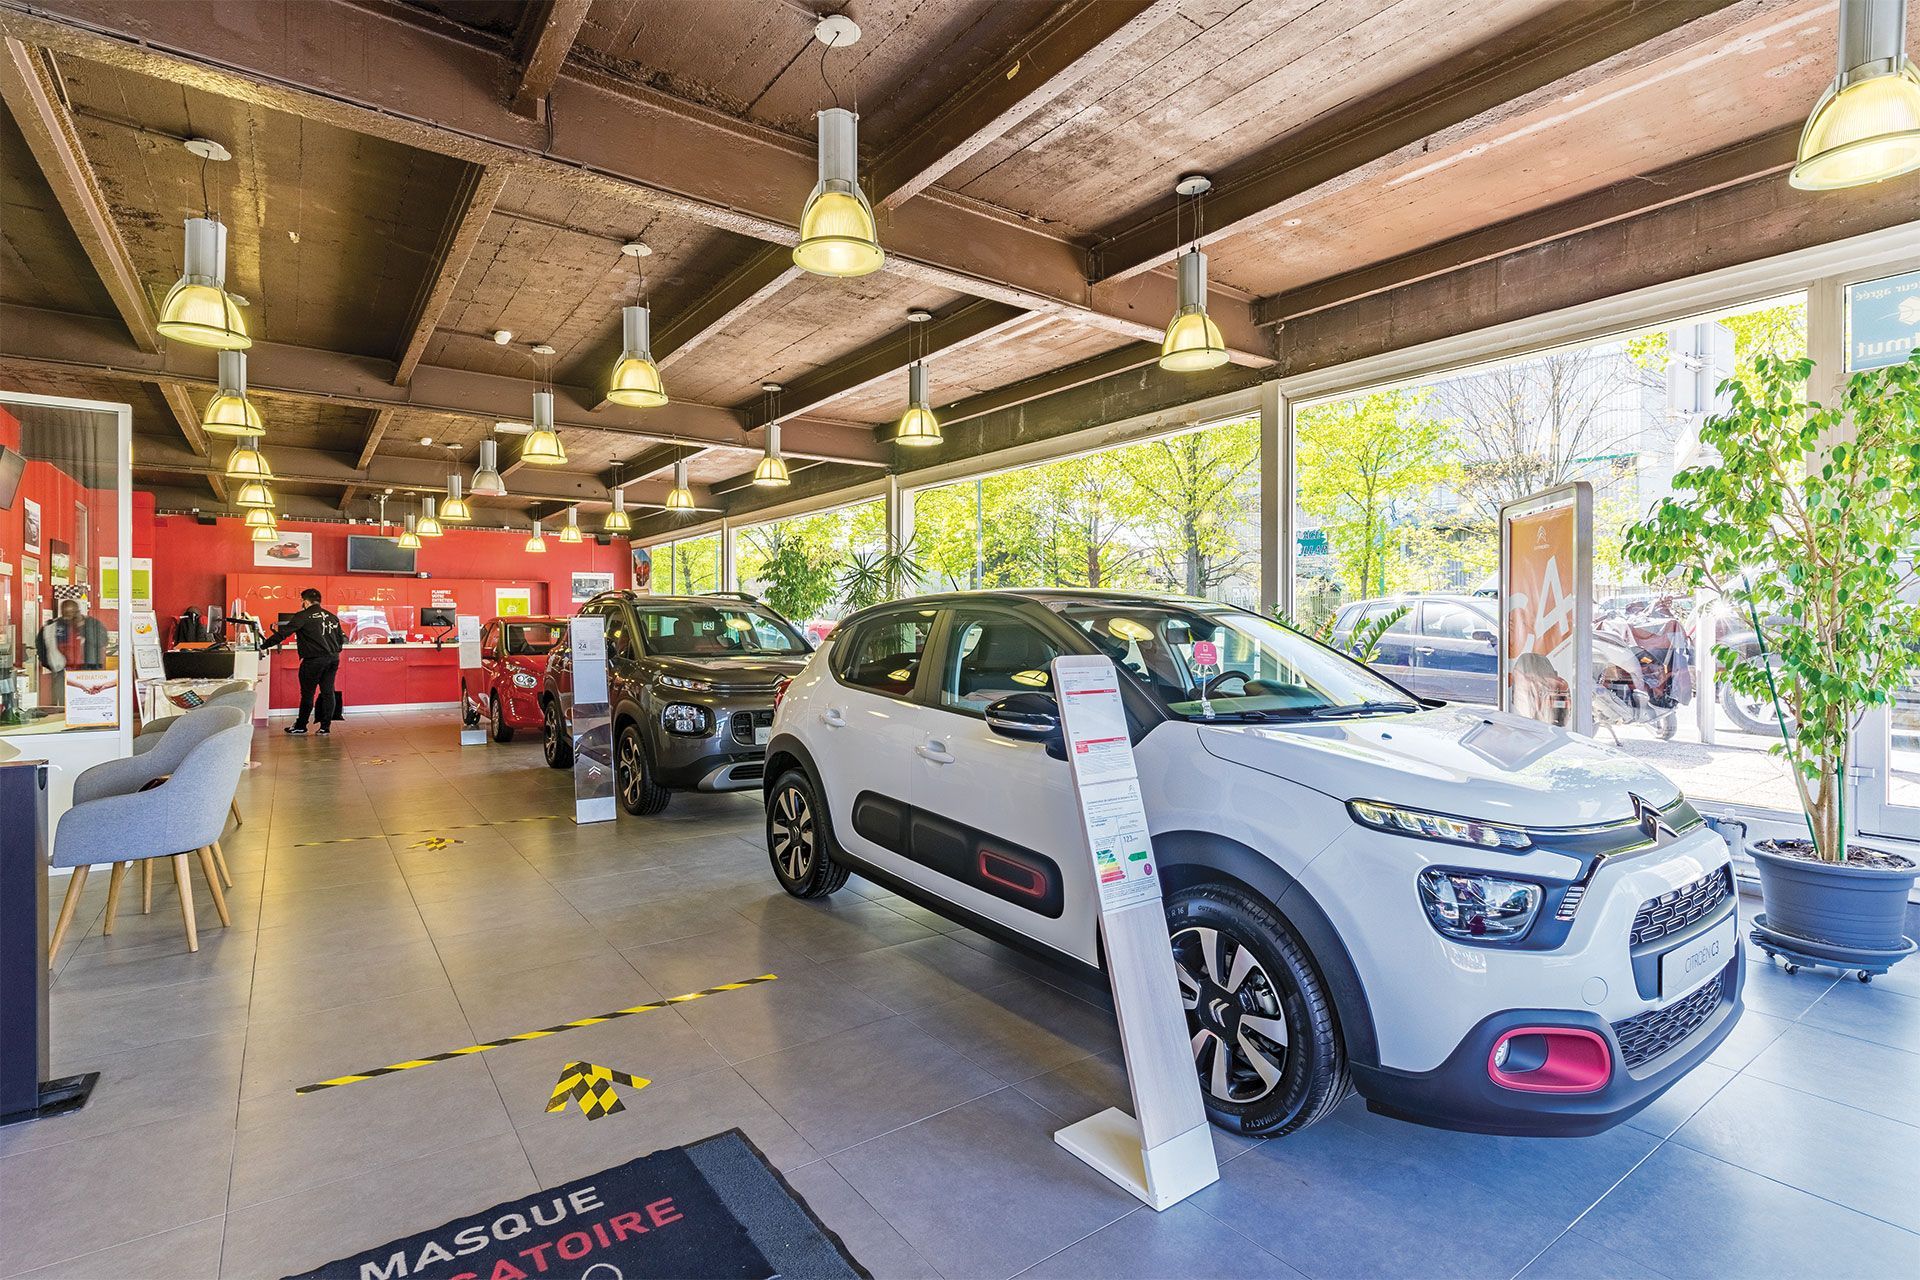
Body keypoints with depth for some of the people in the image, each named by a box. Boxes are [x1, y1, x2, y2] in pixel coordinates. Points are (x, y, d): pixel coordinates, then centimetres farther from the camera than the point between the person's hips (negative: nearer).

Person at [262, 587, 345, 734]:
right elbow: (341, 638, 15)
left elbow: (283, 633, -8)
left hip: (314, 660, -5)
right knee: (328, 692, 8)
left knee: (307, 693, 6)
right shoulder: (332, 617, 12)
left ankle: (300, 726, 16)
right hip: (333, 659, 5)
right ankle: (325, 726, 10)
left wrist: (265, 645, -1)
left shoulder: (303, 616, -6)